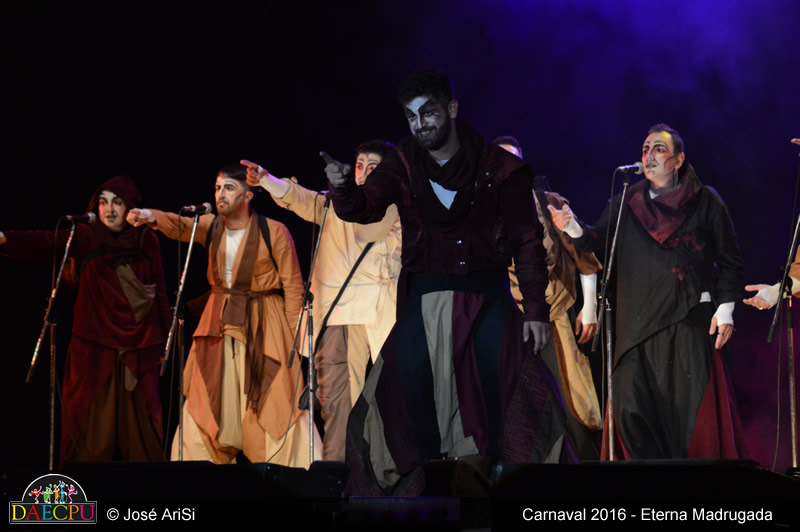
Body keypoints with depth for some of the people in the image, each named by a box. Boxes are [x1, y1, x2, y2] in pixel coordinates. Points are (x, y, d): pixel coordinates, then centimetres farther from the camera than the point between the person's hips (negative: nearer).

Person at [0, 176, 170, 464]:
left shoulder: (147, 241, 6)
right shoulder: (85, 238, 0)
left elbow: (160, 292, 10)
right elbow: (45, 243, -15)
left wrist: (165, 339, 9)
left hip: (138, 349, 1)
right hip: (94, 348, -1)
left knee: (139, 426, 2)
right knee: (92, 424, -3)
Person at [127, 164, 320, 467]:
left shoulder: (274, 232, -10)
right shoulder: (211, 226, 2)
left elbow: (293, 286, -7)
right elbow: (179, 226, -18)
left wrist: (296, 335, -10)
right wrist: (151, 216, -40)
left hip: (263, 325, -5)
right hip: (219, 323, 5)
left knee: (274, 403, -7)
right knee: (206, 402, 8)